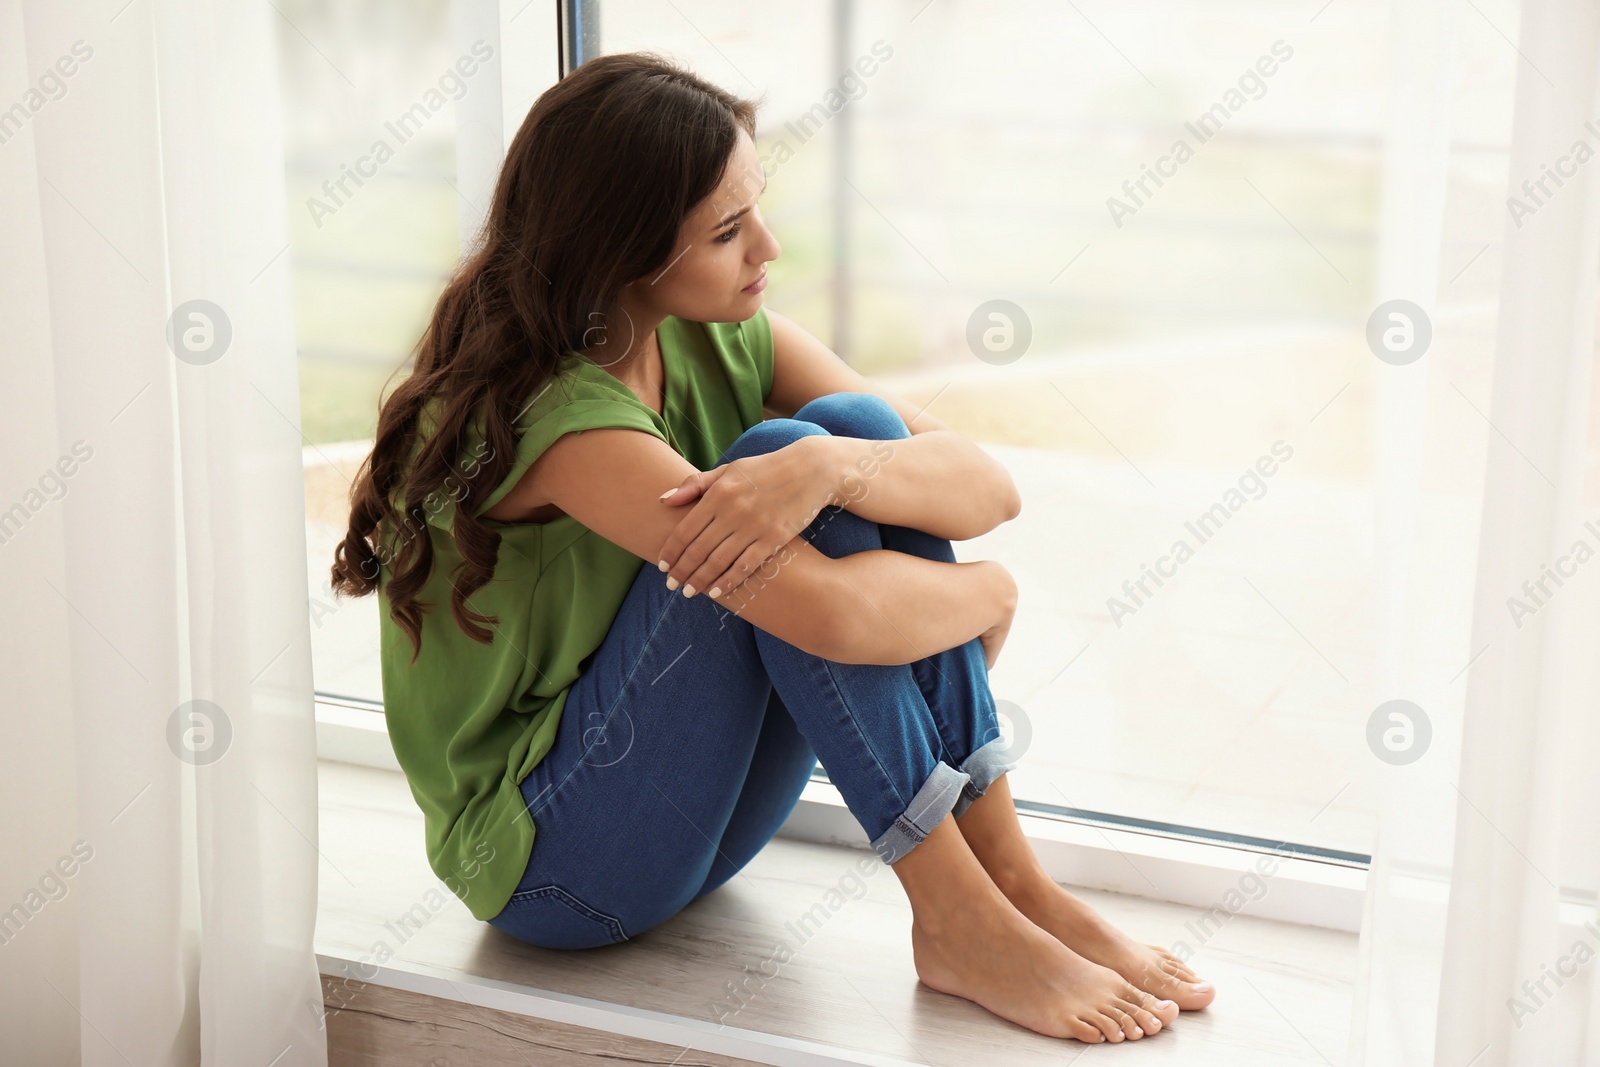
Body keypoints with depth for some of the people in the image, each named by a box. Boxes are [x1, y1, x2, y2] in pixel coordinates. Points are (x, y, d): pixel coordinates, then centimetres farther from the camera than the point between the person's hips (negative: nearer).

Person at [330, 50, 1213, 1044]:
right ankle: (959, 921, -20)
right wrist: (986, 595, -15)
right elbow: (833, 613, -35)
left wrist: (828, 466, -31)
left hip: (696, 811, 7)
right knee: (778, 448, -26)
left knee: (857, 428, -14)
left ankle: (1013, 879, -13)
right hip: (543, 860, -7)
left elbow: (990, 485, -10)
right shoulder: (558, 413, -26)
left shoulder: (726, 342, -2)